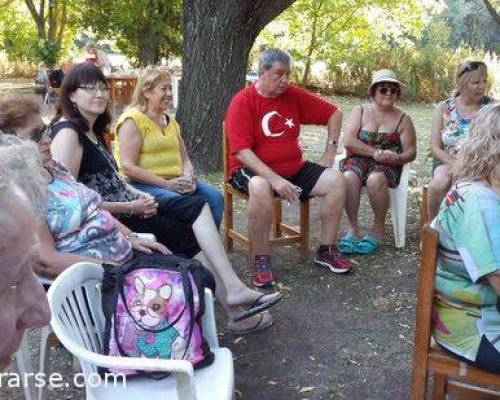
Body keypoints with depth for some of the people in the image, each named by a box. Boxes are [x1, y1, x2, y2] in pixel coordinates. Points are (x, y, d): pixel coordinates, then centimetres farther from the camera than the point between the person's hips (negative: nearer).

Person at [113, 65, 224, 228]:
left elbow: (184, 159, 20)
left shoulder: (170, 120, 20)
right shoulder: (132, 121, -4)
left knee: (215, 198, -15)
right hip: (142, 184, -7)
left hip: (174, 182, 7)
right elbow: (128, 167, -14)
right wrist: (166, 184, -18)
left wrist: (188, 177, -4)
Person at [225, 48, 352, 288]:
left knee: (336, 180, -12)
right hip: (254, 170, -5)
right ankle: (261, 260, -21)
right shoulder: (243, 102, -11)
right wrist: (275, 179, -29)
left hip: (294, 168, 5)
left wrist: (330, 150, 5)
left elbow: (333, 113, 13)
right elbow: (242, 151, -20)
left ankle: (325, 251, 2)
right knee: (261, 188, -38)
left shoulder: (294, 95, 3)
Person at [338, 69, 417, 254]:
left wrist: (397, 158, -18)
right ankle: (353, 229, -21)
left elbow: (411, 152, 5)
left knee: (375, 179, -36)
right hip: (358, 160, 1)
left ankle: (378, 228, -13)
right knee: (349, 177, -34)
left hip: (387, 165, -1)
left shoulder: (403, 118, 10)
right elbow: (348, 141, -5)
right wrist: (375, 153, -16)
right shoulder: (360, 112, 9)